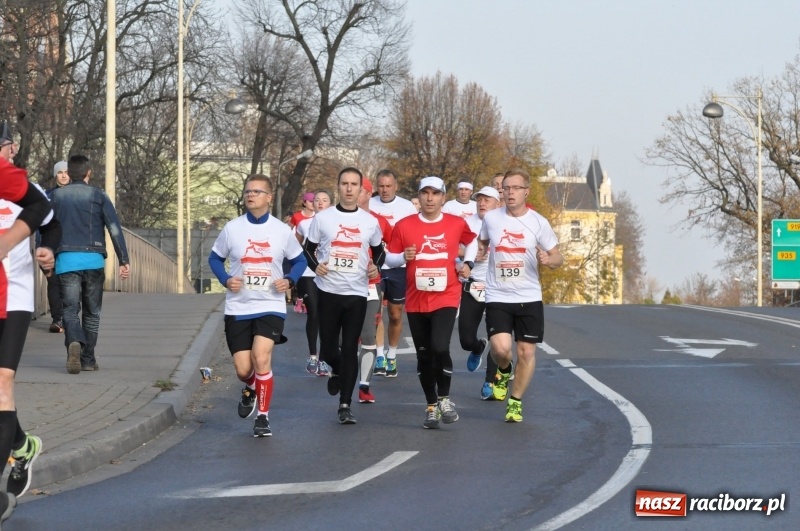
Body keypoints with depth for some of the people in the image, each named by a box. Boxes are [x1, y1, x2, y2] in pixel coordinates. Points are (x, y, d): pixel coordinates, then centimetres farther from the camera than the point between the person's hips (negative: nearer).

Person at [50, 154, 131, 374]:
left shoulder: (55, 196, 8)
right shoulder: (98, 196, 4)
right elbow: (115, 229, -4)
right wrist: (124, 260, -5)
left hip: (66, 259, 0)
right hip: (93, 260, 0)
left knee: (70, 310, -2)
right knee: (91, 312, 14)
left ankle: (74, 343, -31)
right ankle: (88, 359, 16)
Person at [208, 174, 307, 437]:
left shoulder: (282, 231, -2)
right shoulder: (232, 228, -2)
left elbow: (299, 260, 11)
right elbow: (215, 258, 10)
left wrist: (289, 280, -9)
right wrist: (225, 279, -8)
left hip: (270, 307, -1)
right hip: (238, 308, 1)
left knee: (261, 358, -20)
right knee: (243, 369, 0)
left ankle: (263, 416, -3)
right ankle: (251, 390, 39)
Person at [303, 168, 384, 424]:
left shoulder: (370, 221, 4)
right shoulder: (323, 218, 0)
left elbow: (379, 250, 17)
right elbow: (308, 248, 7)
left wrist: (375, 266, -3)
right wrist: (315, 265, -14)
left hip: (357, 293, 0)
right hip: (328, 291, 0)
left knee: (350, 349, -4)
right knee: (327, 349, 5)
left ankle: (345, 405, 2)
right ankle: (338, 371, 41)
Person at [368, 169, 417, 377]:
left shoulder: (407, 207, -1)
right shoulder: (368, 206, 0)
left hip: (399, 267, 1)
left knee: (395, 315, 9)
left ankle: (392, 356, 23)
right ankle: (379, 356, -9)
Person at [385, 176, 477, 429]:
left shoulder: (457, 224, 1)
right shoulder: (404, 226, -1)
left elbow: (472, 241, 21)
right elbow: (389, 257, 5)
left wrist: (468, 263, 6)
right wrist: (404, 257, -15)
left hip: (446, 298, -2)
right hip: (416, 301, 2)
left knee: (440, 347, -20)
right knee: (424, 356, 8)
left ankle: (444, 399, 2)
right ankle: (431, 406, 22)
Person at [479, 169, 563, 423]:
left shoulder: (538, 222, -3)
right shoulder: (491, 218, 2)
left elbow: (558, 257, 2)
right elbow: (481, 244, 23)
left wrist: (548, 260, -21)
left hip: (529, 297, 0)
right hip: (498, 297, 0)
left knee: (526, 351, 1)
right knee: (501, 349, -16)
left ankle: (515, 402, 20)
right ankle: (503, 373, 19)